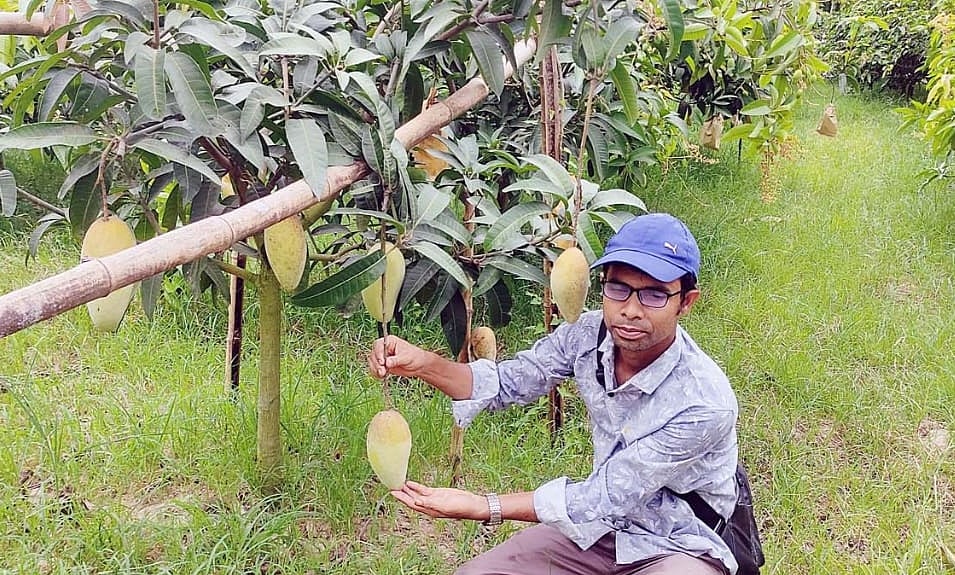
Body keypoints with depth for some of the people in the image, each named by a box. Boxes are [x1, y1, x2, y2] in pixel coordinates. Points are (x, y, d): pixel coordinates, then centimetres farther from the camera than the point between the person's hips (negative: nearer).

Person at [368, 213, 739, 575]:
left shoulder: (706, 405, -30)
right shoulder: (589, 334, -15)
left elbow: (600, 498, -26)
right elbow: (508, 384, -3)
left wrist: (481, 507, -29)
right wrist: (423, 364, -21)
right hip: (604, 524, 5)